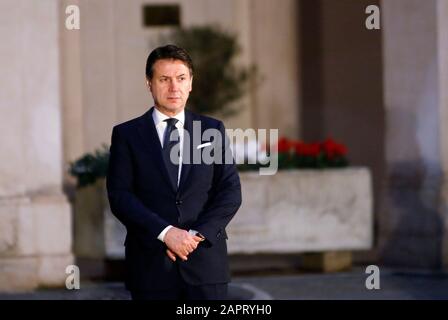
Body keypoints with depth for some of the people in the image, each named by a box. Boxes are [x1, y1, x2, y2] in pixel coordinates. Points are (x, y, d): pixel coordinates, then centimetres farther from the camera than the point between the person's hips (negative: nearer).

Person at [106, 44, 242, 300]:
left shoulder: (214, 130, 11)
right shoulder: (126, 135, 7)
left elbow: (231, 192, 5)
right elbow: (120, 195, -3)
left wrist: (197, 234, -10)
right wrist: (165, 232, -15)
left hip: (205, 259, 1)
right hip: (151, 266, -1)